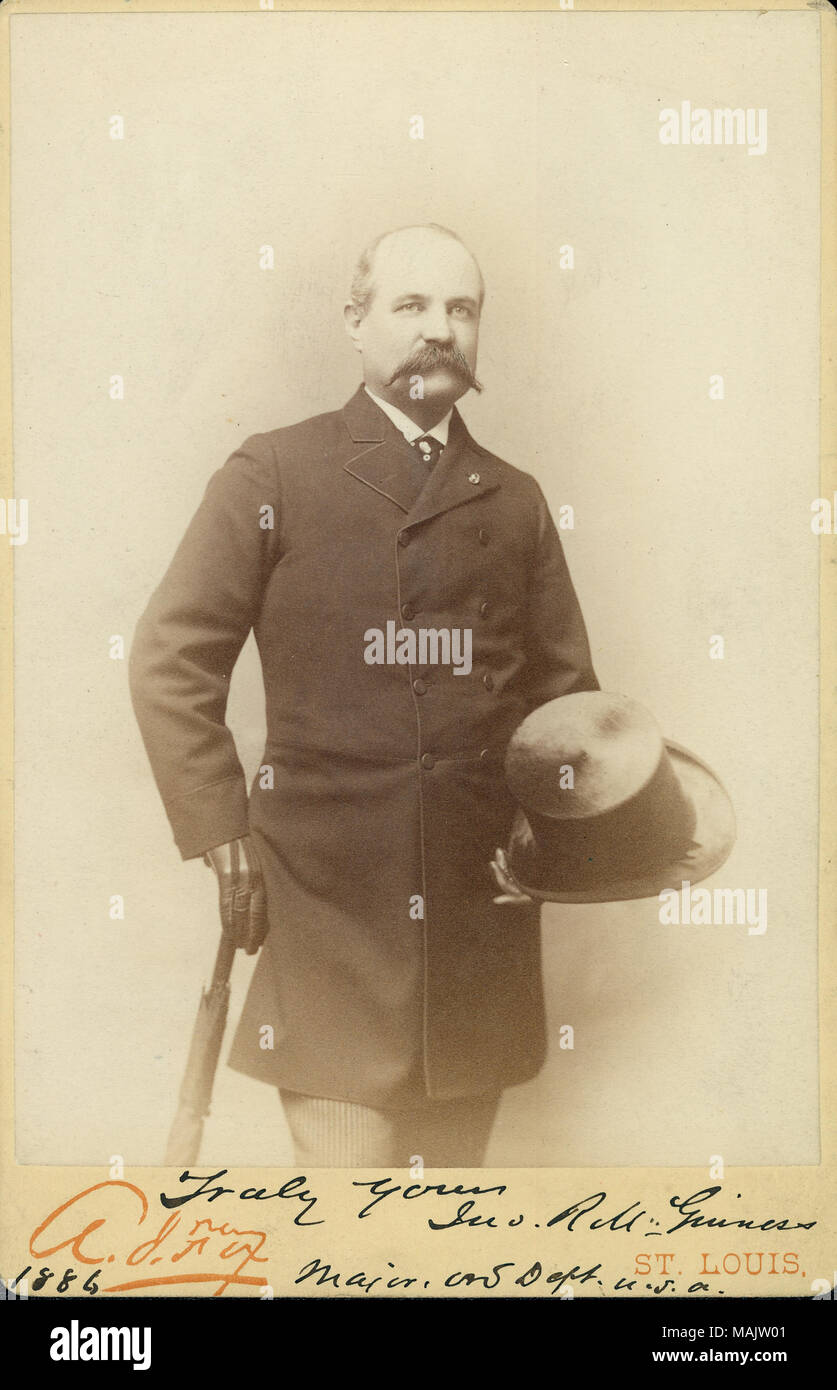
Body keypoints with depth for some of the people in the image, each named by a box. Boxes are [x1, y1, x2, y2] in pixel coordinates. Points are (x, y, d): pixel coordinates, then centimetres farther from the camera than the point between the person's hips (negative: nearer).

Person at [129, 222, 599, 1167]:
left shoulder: (517, 501, 14)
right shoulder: (274, 473, 4)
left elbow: (566, 689, 16)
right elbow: (171, 661, 0)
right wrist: (223, 839, -6)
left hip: (483, 903, 4)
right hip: (326, 899, -3)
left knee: (457, 1174, 12)